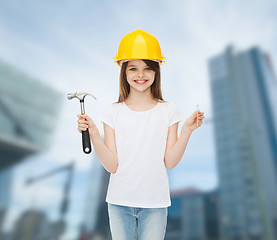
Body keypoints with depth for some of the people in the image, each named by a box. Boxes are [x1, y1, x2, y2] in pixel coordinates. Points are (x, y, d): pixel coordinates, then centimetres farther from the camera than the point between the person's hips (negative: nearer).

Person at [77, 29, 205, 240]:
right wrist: (93, 134, -19)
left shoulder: (168, 111, -4)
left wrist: (187, 131, -17)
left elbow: (170, 162, -7)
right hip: (120, 201, 1)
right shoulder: (113, 113, -4)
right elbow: (112, 165, -8)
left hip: (155, 202, 0)